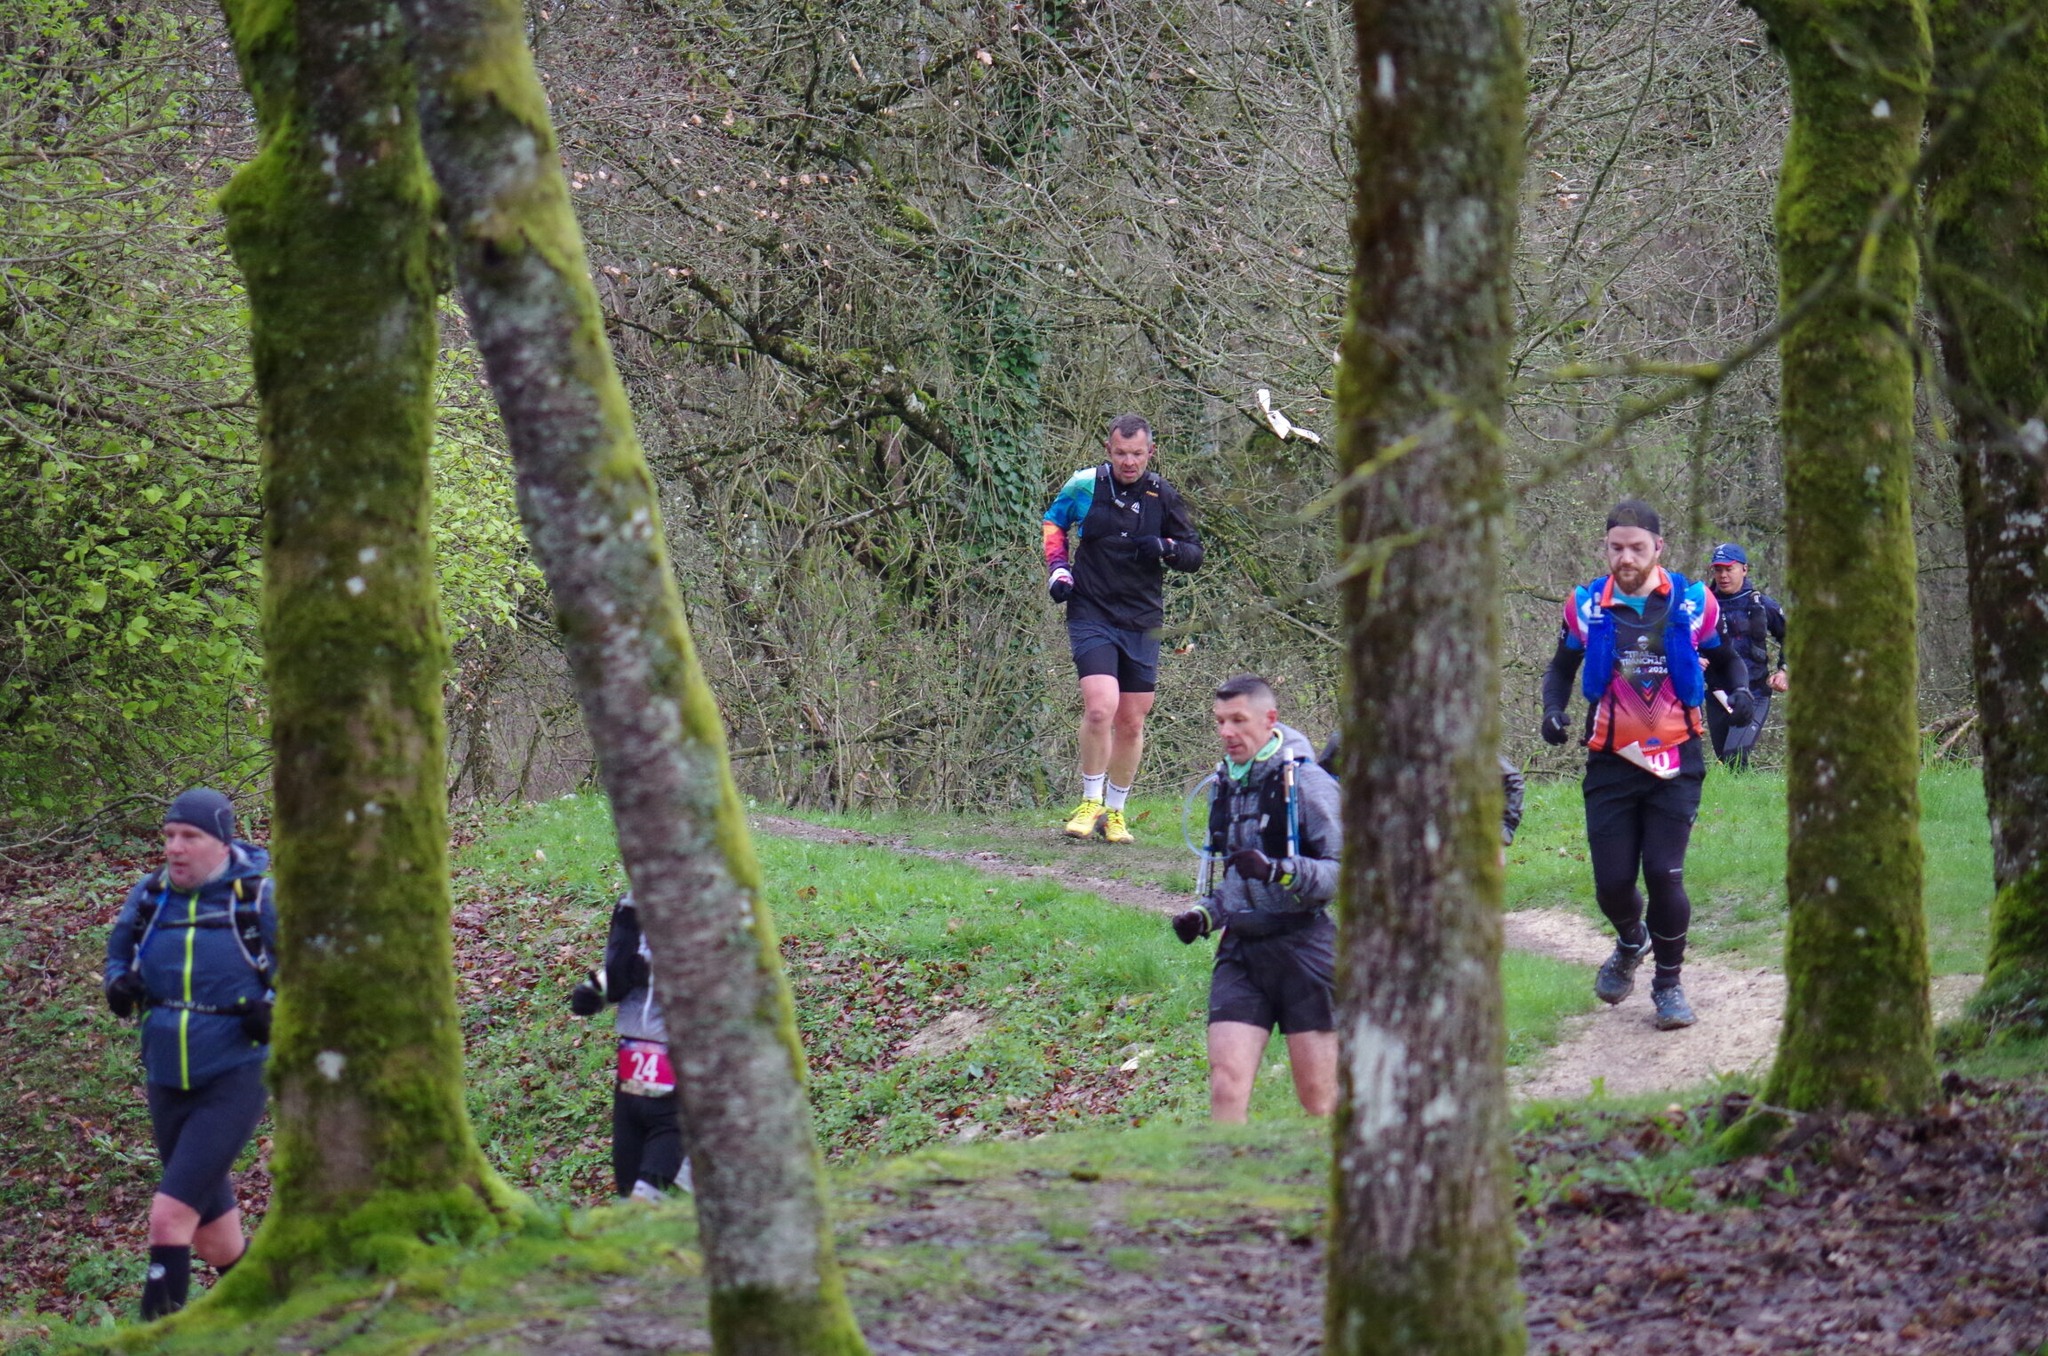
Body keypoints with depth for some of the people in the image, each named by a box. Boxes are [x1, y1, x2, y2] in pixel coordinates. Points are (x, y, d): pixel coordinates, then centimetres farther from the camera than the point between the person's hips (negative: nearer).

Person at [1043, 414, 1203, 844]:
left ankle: (1114, 812, 22)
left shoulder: (1163, 497, 1)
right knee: (1100, 707, -20)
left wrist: (1166, 549, -13)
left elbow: (1195, 553, 8)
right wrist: (1057, 568, 2)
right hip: (1092, 615, -3)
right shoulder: (1084, 486, -3)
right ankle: (1090, 802, -5)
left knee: (1132, 723, 7)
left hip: (1142, 622, 3)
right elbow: (1053, 523, 16)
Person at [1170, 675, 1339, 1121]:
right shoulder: (1227, 784, 15)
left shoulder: (1307, 783, -8)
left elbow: (1340, 873, -14)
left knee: (1319, 1101, 1)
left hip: (1304, 946, -6)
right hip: (1241, 949, 6)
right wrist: (1204, 916, 10)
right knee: (1226, 1082, -9)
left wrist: (1277, 870, -28)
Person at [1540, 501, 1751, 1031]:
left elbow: (1725, 659, 13)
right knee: (1612, 883, 0)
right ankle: (1631, 943, 36)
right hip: (1611, 763, 1)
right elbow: (1561, 669, 16)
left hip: (1675, 762, -1)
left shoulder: (1693, 603, -2)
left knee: (1663, 874, -11)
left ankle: (1669, 983, 11)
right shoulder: (1585, 607, 0)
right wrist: (1553, 710, -3)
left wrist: (1739, 691, -8)